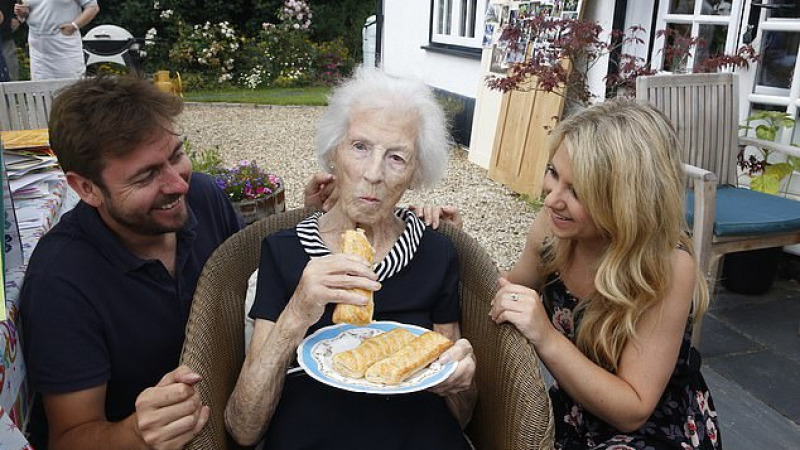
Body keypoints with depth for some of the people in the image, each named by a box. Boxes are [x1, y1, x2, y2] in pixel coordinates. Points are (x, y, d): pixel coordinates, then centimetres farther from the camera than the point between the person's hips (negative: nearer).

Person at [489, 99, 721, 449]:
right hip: (573, 414, 5)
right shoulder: (552, 225, -16)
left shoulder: (667, 267, -28)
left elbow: (632, 412, -23)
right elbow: (508, 293, 3)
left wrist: (546, 338, -37)